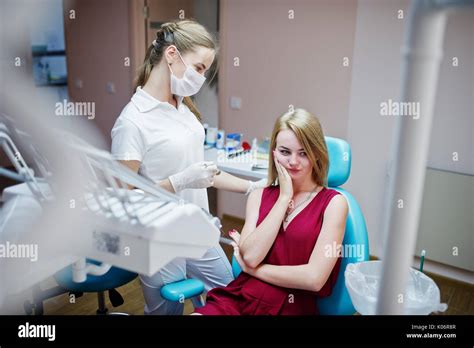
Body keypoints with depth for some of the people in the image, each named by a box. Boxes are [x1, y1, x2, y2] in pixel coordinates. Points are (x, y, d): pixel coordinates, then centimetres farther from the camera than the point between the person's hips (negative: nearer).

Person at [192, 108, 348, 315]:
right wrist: (284, 197, -6)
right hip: (238, 297, 3)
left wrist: (252, 268, -3)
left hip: (291, 306, -2)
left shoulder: (333, 203, -2)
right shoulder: (259, 196, 9)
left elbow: (314, 278, -11)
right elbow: (250, 256, -7)